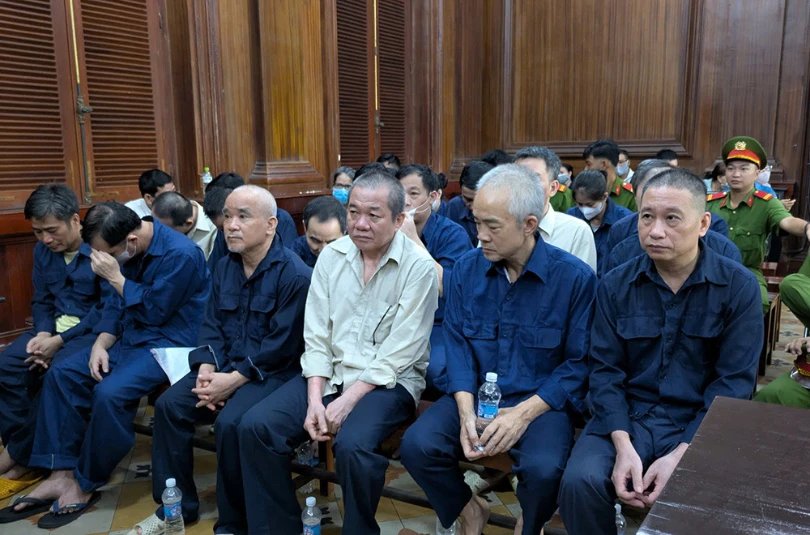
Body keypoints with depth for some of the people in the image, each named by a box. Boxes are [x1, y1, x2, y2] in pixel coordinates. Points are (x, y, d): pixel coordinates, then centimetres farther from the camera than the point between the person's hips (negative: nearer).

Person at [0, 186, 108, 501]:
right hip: (55, 326, 7)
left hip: (93, 330, -7)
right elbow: (41, 301, 13)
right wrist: (43, 333, -9)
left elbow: (107, 309, -18)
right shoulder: (43, 251, 7)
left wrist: (60, 340, -21)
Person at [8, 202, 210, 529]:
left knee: (110, 393, -28)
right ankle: (62, 473, 1)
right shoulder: (128, 252, 3)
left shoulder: (180, 254, -23)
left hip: (168, 342, -9)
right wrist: (101, 345, -4)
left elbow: (155, 311, -20)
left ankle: (86, 485, -5)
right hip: (130, 337, 9)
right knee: (61, 374, -2)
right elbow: (117, 303, 10)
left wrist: (115, 278, -19)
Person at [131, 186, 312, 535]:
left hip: (274, 371, -7)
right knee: (169, 404, -7)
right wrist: (206, 368, -8)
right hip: (226, 365, 8)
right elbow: (211, 325, 9)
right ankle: (177, 506, 9)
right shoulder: (224, 267, 8)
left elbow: (282, 344, -20)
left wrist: (234, 380, -20)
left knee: (229, 422, -29)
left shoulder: (294, 274, -17)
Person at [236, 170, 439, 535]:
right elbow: (316, 336, 2)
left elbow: (397, 355, -14)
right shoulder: (331, 256, 3)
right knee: (255, 426, -13)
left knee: (352, 445, -32)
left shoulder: (419, 266, -12)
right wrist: (315, 400, -10)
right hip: (330, 375, 5)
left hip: (388, 381, -4)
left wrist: (347, 401, -19)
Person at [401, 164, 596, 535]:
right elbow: (456, 343, 0)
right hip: (474, 396, 3)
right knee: (416, 446, -20)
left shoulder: (575, 277, -10)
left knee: (543, 470, -31)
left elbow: (579, 362, -8)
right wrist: (466, 411, -16)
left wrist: (525, 413, -19)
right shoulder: (466, 268, 1)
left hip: (542, 402, -3)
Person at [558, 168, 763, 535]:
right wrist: (623, 446, -16)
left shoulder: (739, 287, -4)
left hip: (700, 426, -1)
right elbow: (606, 371, -1)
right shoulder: (615, 285, 1)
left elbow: (734, 382, -7)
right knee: (579, 481, -23)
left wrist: (681, 455, -17)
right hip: (626, 418, 1)